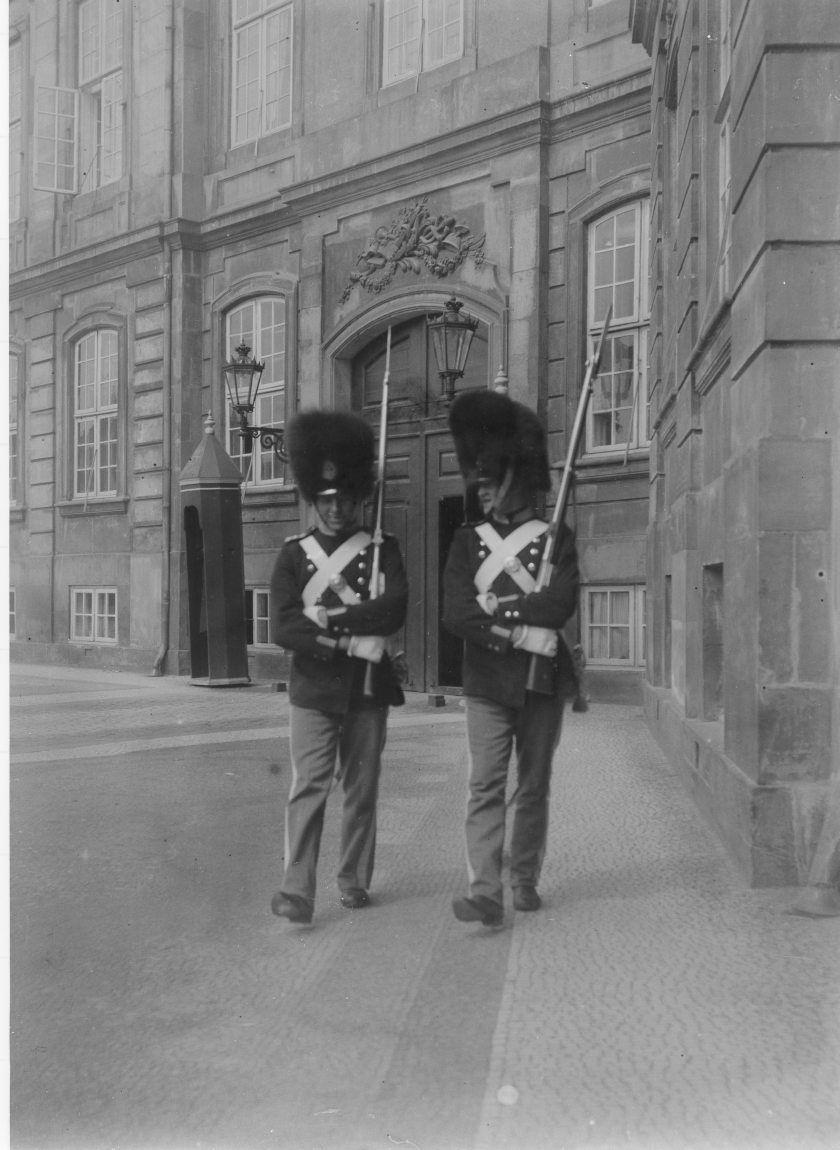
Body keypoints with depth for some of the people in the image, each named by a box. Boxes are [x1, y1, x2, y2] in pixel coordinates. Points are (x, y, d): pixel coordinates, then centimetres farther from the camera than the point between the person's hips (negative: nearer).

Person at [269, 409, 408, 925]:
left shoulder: (383, 549, 6)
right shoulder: (294, 554, 4)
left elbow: (395, 609, -10)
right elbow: (283, 627, -7)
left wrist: (330, 618, -15)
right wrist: (354, 638, -16)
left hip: (369, 688, 2)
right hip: (315, 687, -1)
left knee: (362, 787, 9)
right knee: (309, 785, -7)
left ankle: (355, 880, 22)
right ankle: (296, 890, -5)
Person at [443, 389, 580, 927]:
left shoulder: (558, 538, 3)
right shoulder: (468, 541, 6)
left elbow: (562, 604, -12)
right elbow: (455, 613, -7)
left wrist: (495, 606, -11)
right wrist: (525, 629, -15)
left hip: (544, 680, 0)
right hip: (487, 682, 0)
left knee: (534, 786, 10)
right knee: (486, 786, -6)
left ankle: (526, 880, 23)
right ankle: (486, 893, -6)